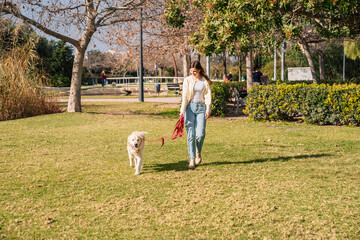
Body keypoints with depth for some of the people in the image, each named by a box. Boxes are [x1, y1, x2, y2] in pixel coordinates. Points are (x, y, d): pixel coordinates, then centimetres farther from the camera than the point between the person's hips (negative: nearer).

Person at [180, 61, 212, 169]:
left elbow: (208, 96, 5)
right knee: (191, 134, -6)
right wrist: (182, 110, -8)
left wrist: (208, 110, -5)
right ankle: (192, 159, -2)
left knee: (200, 134, -8)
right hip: (190, 107, 0)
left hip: (201, 107, 0)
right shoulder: (187, 80, 5)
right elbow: (185, 96, 1)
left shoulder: (205, 81, 6)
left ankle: (198, 153, 21)